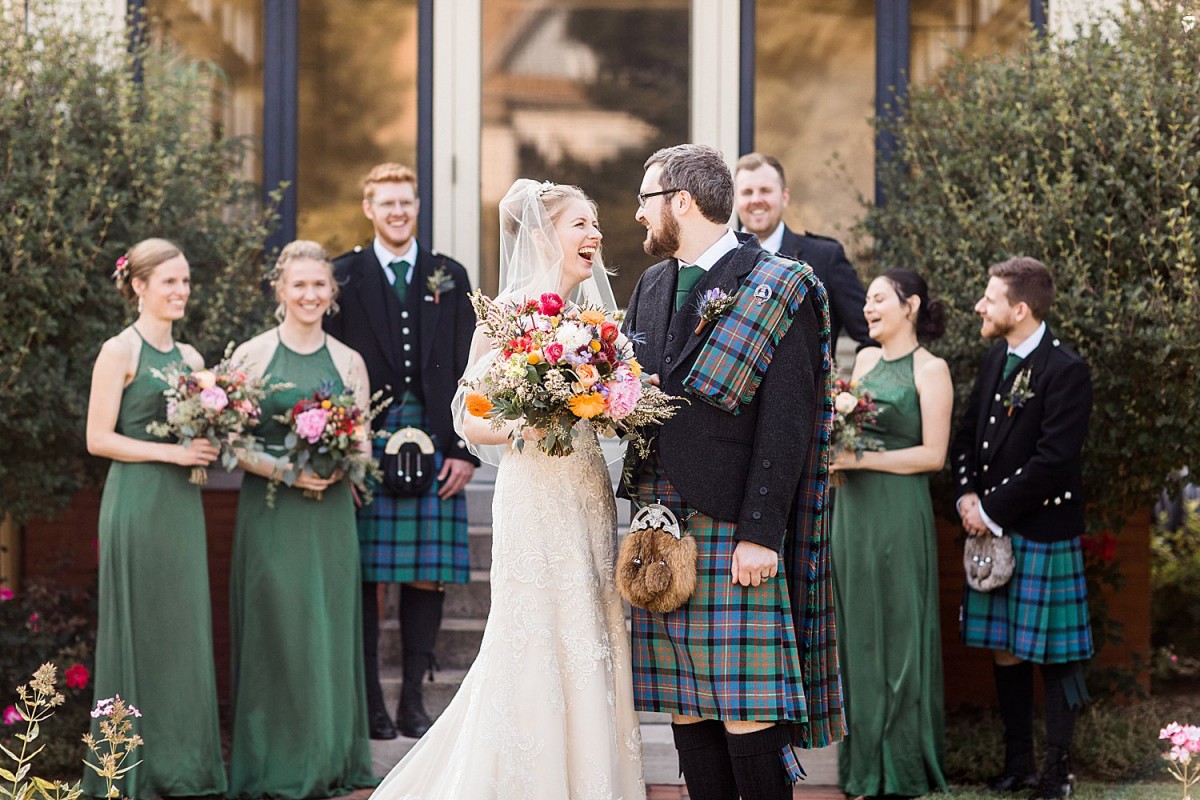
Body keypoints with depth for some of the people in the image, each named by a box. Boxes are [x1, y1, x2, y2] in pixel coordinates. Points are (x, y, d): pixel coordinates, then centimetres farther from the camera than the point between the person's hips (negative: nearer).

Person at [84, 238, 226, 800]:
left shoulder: (189, 358, 13)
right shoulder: (120, 352, -6)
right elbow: (98, 438, -10)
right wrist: (172, 452, -16)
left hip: (181, 502, 6)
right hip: (136, 501, -6)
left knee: (184, 625, 7)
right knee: (137, 625, -2)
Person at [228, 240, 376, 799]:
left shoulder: (349, 363, 9)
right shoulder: (251, 355, 1)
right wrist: (283, 470, -15)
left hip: (330, 513, 3)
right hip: (269, 514, -2)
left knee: (330, 630, 4)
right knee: (277, 631, -3)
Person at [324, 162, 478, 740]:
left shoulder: (448, 277, 12)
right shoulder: (344, 277, 6)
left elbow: (465, 369, 10)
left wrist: (464, 450, 2)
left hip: (435, 446, 2)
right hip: (365, 443, -2)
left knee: (427, 578, 1)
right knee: (362, 577, -1)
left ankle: (413, 700, 9)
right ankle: (369, 702, 6)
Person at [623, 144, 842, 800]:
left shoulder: (777, 288, -6)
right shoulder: (651, 286, 17)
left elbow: (786, 423, -12)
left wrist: (760, 533, -17)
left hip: (733, 526, -7)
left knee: (747, 712, -7)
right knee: (685, 708, 8)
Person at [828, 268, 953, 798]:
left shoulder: (930, 370, -6)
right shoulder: (865, 360, 12)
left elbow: (933, 454, -11)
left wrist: (861, 459, -16)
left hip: (899, 514, -6)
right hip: (853, 510, 6)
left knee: (899, 632, 1)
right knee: (858, 633, 8)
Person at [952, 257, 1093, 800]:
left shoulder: (1065, 371, -15)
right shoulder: (996, 360, 10)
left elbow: (1053, 460, -20)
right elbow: (967, 433, 16)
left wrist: (993, 509, -16)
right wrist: (967, 495, -1)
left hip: (1042, 532, -8)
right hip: (992, 529, 8)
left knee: (1054, 655, 2)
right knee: (1003, 651, 12)